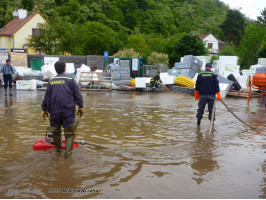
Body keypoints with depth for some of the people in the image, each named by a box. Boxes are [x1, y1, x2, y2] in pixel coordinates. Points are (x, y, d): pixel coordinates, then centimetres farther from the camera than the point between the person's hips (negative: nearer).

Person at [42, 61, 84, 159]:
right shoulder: (70, 80, -1)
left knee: (56, 130, 19)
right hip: (68, 110, -3)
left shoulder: (51, 82, 6)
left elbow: (46, 97, 10)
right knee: (69, 132, 2)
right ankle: (68, 152, -3)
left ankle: (58, 148, 34)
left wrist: (44, 110, 19)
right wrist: (80, 107, 6)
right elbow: (78, 95, -2)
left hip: (54, 111, 3)